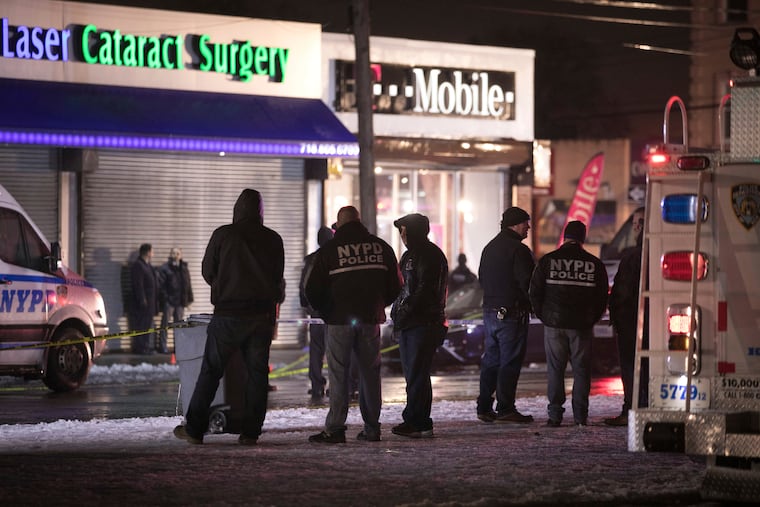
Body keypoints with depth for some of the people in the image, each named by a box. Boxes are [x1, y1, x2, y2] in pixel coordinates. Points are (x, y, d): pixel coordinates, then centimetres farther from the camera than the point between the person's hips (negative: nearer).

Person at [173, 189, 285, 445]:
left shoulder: (223, 234, -5)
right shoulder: (273, 240, 3)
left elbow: (207, 271, 4)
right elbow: (278, 277, 11)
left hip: (228, 314, -2)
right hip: (262, 315, 2)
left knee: (211, 370, 3)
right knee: (257, 372, 7)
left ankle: (194, 429, 3)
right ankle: (250, 431, 4)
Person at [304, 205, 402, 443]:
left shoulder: (329, 250, -4)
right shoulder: (381, 247, 6)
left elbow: (312, 290, -3)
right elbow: (396, 286, 9)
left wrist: (326, 311, 14)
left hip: (339, 319, -3)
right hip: (371, 319, 3)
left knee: (338, 375, -2)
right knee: (370, 373, 10)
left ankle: (335, 428, -7)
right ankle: (372, 428, 11)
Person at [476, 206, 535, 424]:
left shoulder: (489, 248, 14)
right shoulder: (518, 250, -15)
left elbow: (482, 279, 19)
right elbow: (527, 282, -17)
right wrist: (533, 304, -3)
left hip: (490, 310, 8)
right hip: (512, 313, -8)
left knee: (491, 359, 13)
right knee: (510, 361, -4)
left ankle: (484, 407, 13)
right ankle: (505, 408, -4)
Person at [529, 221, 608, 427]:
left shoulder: (547, 261, 0)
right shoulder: (595, 264, 1)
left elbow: (535, 293, 2)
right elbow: (602, 297, 5)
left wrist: (544, 316, 12)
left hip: (554, 324, 0)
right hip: (582, 325, 0)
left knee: (555, 369, 4)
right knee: (581, 370, 6)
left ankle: (555, 414, -1)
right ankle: (580, 415, 2)